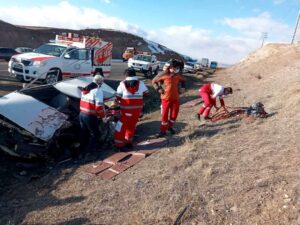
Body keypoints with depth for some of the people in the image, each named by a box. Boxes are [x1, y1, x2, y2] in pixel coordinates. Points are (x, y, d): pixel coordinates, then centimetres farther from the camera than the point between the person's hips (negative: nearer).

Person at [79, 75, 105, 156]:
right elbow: (99, 106, -19)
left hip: (82, 114, 8)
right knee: (95, 134, 9)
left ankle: (82, 151, 30)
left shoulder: (85, 89, 12)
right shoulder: (98, 90, -14)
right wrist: (102, 115, -3)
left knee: (84, 134, 19)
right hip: (90, 116, -8)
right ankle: (91, 151, 11)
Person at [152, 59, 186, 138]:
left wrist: (182, 87, 9)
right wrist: (159, 89, -11)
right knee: (165, 114, 2)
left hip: (175, 98, 4)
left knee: (174, 113, 10)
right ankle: (163, 130, 16)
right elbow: (154, 81, -3)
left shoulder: (178, 75, -1)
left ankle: (170, 126, 34)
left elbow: (183, 80, 22)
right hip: (166, 98, -4)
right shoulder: (164, 75, -13)